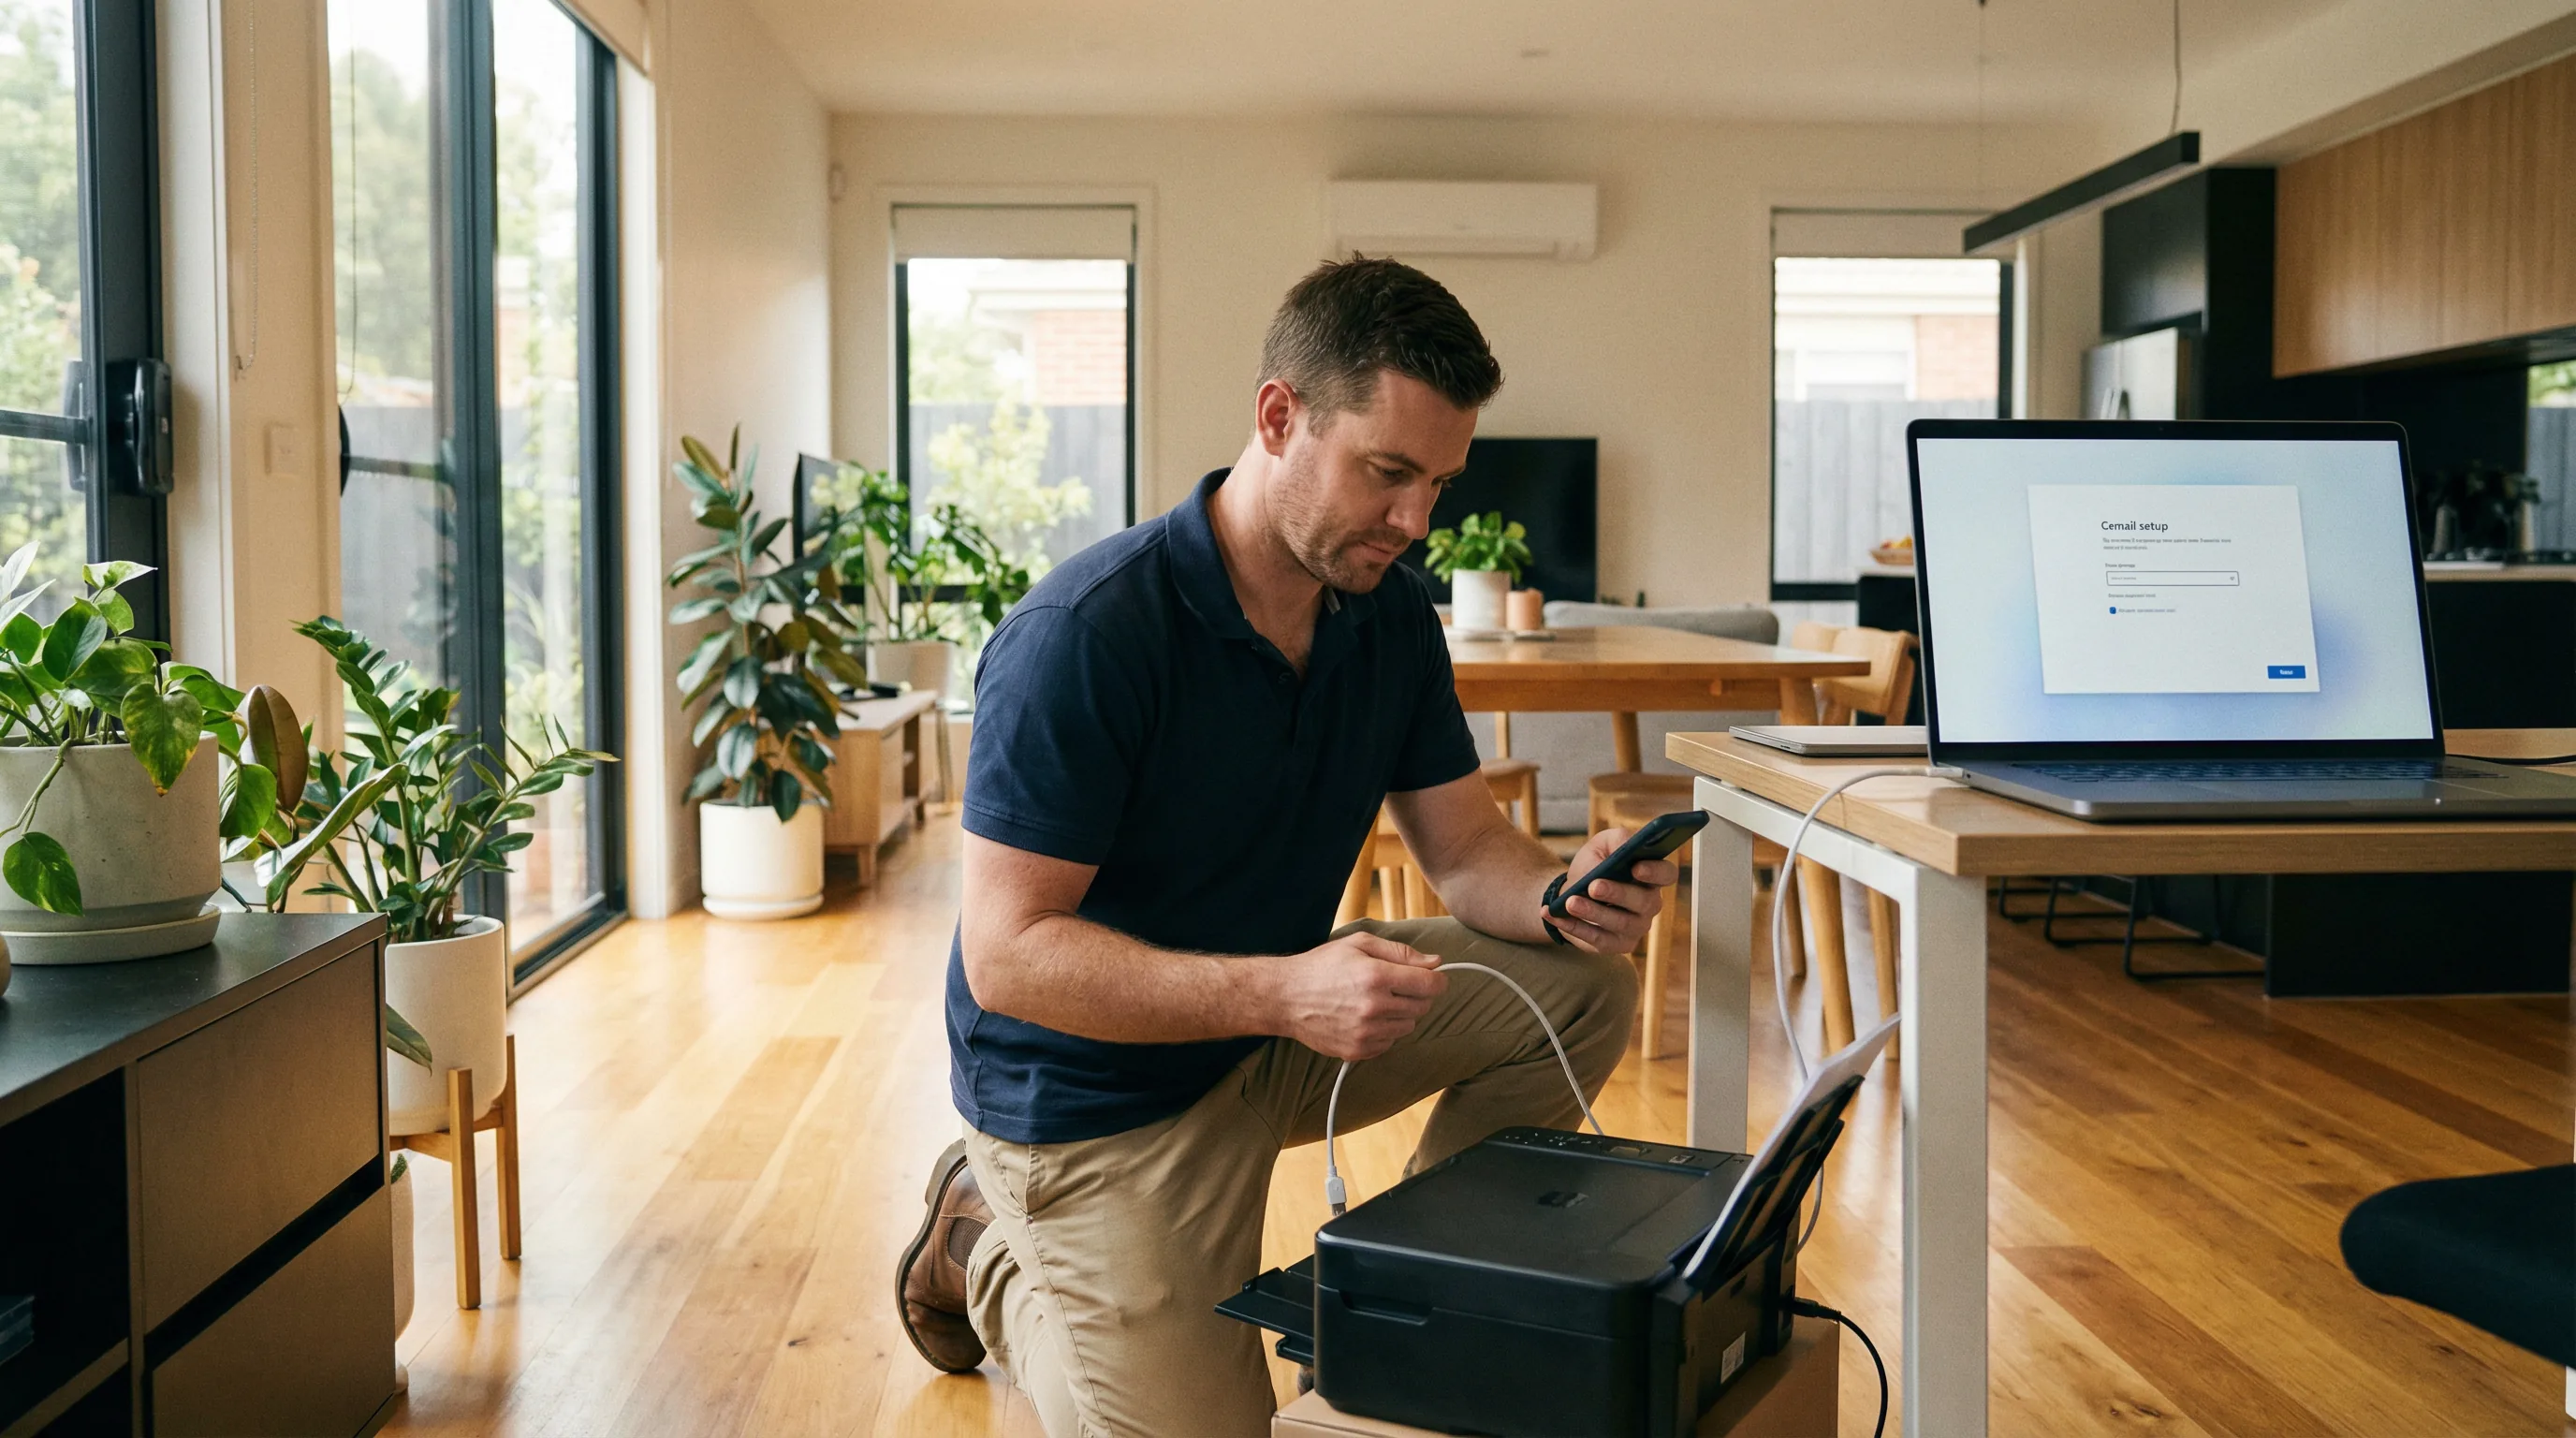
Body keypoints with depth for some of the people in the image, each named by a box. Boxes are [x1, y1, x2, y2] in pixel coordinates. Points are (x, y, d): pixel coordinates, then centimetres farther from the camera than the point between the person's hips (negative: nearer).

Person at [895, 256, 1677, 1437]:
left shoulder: (1389, 610, -4)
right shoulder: (1084, 636, -27)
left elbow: (1465, 851, 0)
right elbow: (1006, 955, -29)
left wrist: (1564, 893, -25)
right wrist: (1284, 992, -39)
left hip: (1277, 1019, 7)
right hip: (1100, 1091, -6)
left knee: (1582, 988, -6)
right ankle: (987, 1251, 17)